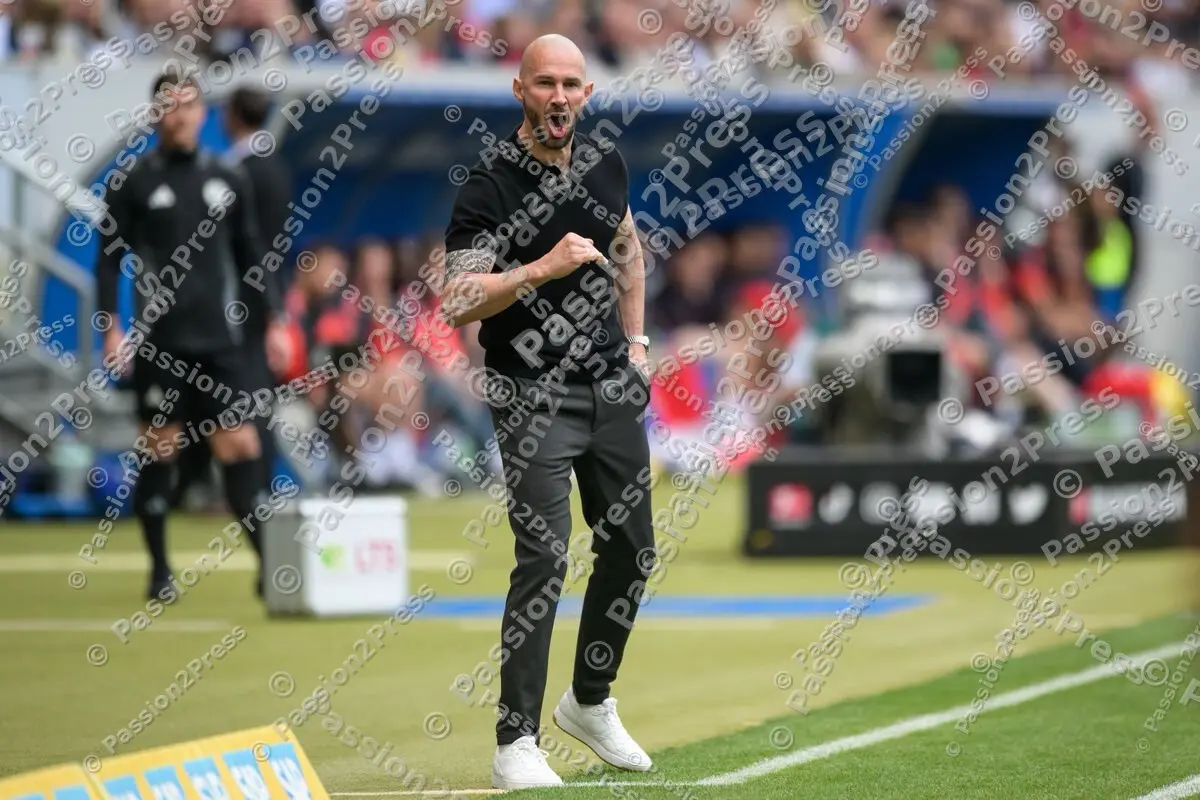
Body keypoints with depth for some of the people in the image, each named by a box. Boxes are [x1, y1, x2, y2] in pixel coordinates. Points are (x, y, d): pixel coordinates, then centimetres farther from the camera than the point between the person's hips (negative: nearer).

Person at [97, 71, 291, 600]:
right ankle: (160, 570, 10)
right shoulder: (135, 183, 2)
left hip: (221, 340, 2)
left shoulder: (228, 180, 10)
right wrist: (111, 327, -8)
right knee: (161, 451, 0)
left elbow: (250, 255, 16)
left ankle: (268, 562, -4)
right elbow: (109, 258, 2)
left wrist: (276, 320, 9)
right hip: (160, 342, -2)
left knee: (240, 447, -4)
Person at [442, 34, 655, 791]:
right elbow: (457, 303, -20)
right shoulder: (490, 183, -14)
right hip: (534, 397, -7)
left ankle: (590, 702, 32)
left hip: (612, 386, 7)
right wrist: (542, 269, -29)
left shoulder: (606, 162, 6)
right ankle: (516, 743, -11)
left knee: (633, 549, 12)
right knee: (545, 557, -16)